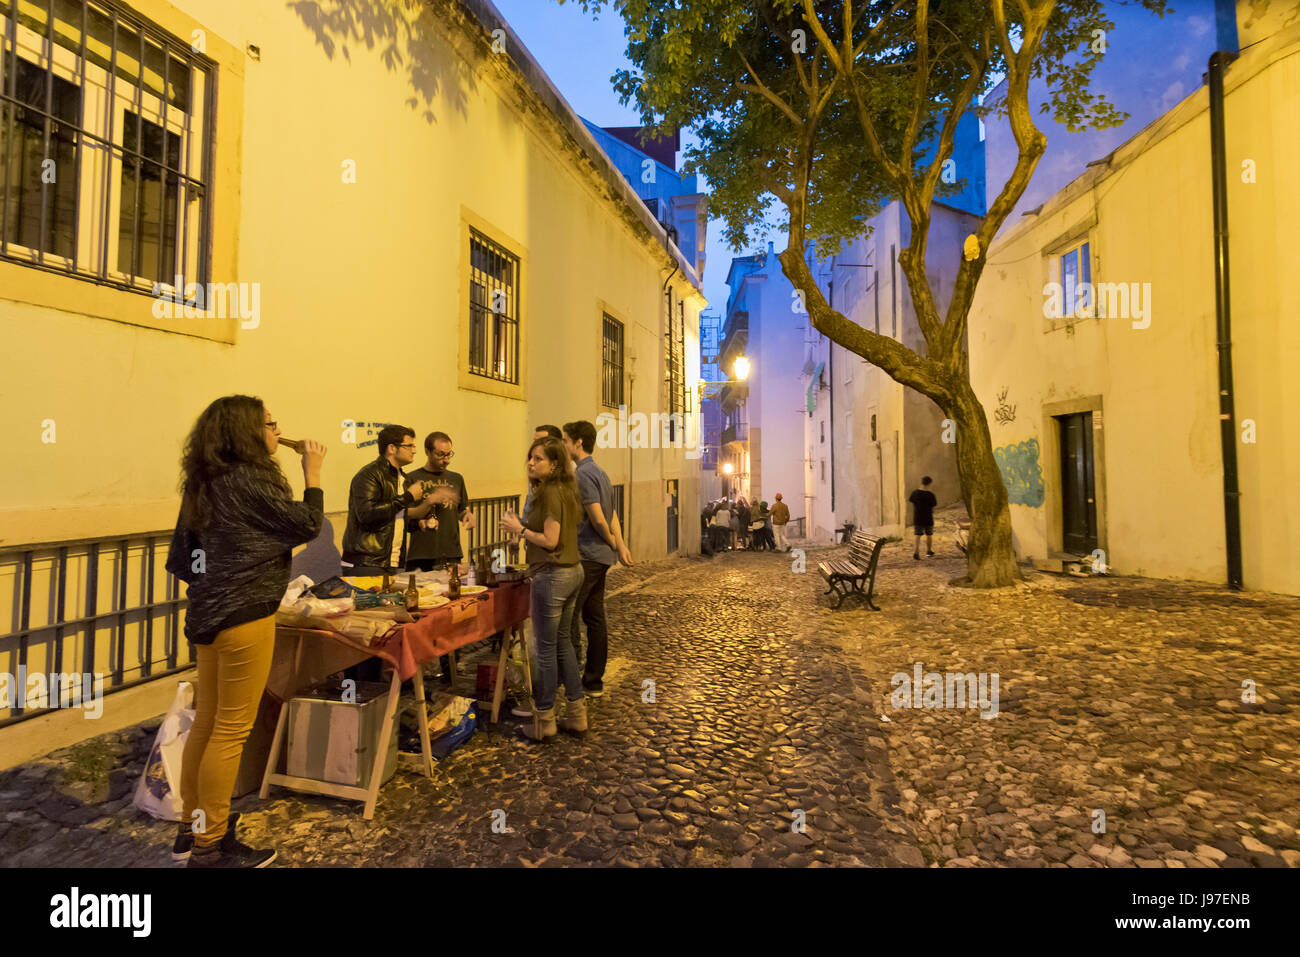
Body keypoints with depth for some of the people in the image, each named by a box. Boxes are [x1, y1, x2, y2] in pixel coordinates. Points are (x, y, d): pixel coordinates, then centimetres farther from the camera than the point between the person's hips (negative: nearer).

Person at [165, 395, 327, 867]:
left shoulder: (204, 483, 10)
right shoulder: (249, 479, -16)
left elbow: (180, 558, 13)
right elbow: (307, 525, -11)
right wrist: (312, 472, -3)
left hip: (208, 615, 9)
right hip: (245, 617, -9)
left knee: (205, 724, 18)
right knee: (231, 730, 3)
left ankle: (192, 828, 32)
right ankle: (211, 846, 15)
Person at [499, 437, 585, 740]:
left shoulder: (549, 493, -17)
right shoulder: (566, 490, 11)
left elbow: (550, 541, -20)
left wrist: (520, 529, -10)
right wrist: (525, 525, 15)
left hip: (552, 576, -10)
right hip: (573, 571, 10)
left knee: (546, 647, 3)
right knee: (561, 642, 19)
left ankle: (544, 721, 18)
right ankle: (577, 714, 28)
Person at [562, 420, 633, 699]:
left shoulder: (583, 474, -15)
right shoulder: (600, 472, 16)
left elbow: (597, 518, -19)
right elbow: (612, 516, 13)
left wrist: (614, 545, -5)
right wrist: (620, 544, 5)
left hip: (586, 556, -10)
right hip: (601, 556, 10)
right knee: (595, 619, 13)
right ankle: (593, 682, 22)